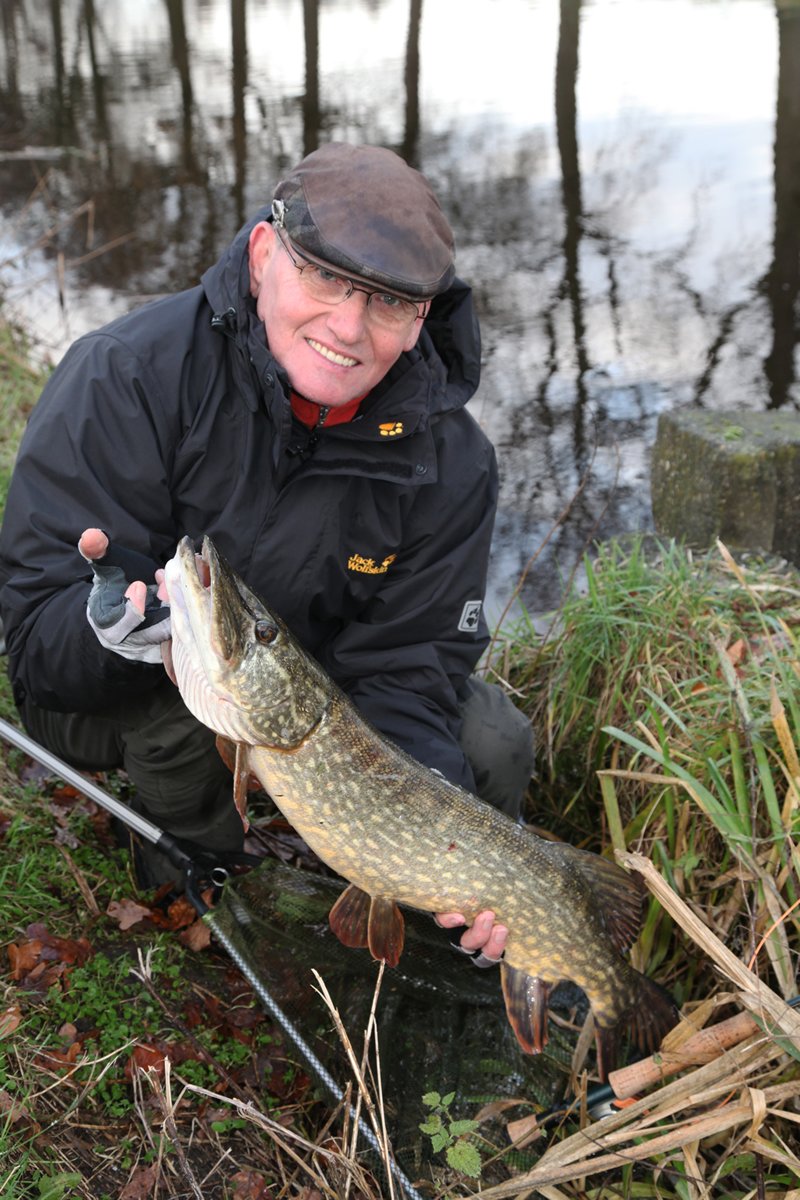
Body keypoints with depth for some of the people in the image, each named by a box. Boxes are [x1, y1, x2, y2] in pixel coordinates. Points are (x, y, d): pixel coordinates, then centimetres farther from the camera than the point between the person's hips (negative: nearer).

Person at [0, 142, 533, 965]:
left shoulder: (448, 458, -19)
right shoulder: (127, 376, -30)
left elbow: (408, 664, -18)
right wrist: (108, 625, -54)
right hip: (116, 704, -2)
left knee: (493, 748, -13)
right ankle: (198, 847, -1)